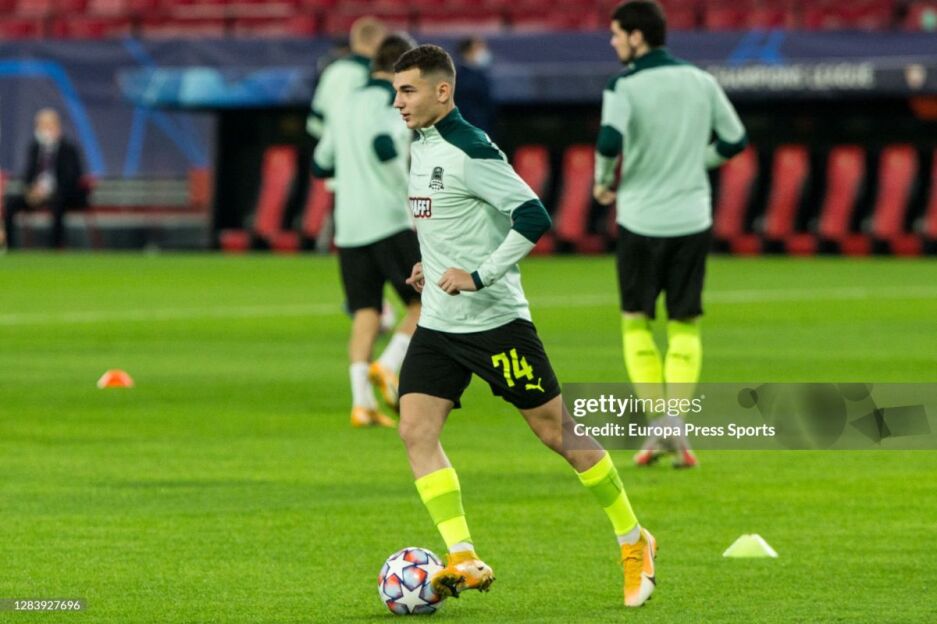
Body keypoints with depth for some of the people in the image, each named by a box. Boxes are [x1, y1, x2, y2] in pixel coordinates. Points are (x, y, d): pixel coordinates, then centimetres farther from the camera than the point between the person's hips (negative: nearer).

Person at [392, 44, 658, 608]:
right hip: (439, 324, 9)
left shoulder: (471, 152, -17)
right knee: (416, 431, -8)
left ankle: (634, 543, 15)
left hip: (495, 319, -8)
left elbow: (533, 217, -23)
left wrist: (478, 276, -24)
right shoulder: (421, 148, 11)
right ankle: (465, 562, -9)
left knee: (557, 432, 1)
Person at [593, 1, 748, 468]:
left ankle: (656, 422, 2)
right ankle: (677, 423, -5)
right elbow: (734, 140, 8)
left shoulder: (624, 88, -10)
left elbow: (610, 141, -25)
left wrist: (603, 182, -6)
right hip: (692, 218, 3)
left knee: (636, 322, 13)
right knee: (685, 327, 10)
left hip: (641, 219, -3)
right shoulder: (700, 82, 4)